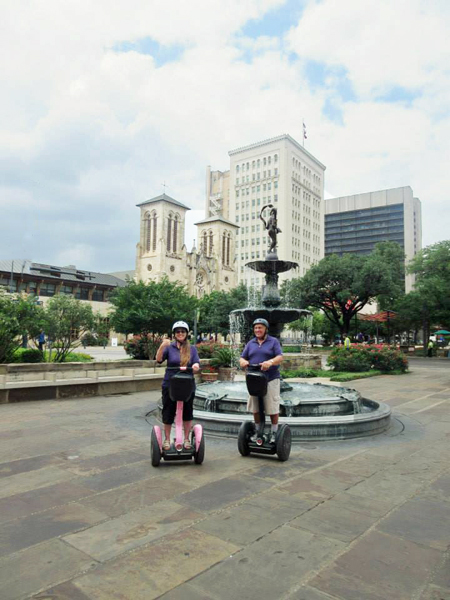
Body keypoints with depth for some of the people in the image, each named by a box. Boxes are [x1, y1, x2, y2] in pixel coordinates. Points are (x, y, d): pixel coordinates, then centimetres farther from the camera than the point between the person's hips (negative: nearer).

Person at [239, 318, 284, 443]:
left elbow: (280, 357, -9)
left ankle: (274, 433, 15)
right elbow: (242, 358, 10)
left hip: (270, 379, -4)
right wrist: (243, 362, -15)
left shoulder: (273, 341, 3)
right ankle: (258, 431, 25)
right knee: (255, 408, 10)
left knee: (272, 408, 0)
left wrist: (270, 362, -30)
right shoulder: (251, 343, 13)